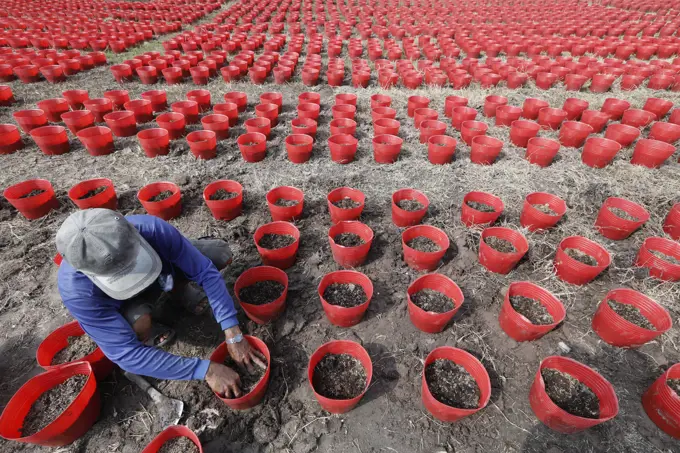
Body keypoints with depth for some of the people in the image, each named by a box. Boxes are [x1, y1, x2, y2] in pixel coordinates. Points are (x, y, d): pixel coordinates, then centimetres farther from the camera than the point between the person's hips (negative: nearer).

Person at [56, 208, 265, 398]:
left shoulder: (152, 229, -39)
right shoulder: (77, 289, -39)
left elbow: (206, 272, -30)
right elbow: (125, 353, -37)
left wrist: (233, 334, -35)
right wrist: (205, 370, -40)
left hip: (165, 272, 3)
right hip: (121, 301, -2)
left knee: (222, 253, -15)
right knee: (138, 323, -36)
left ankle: (176, 289, 10)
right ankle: (147, 330, 1)